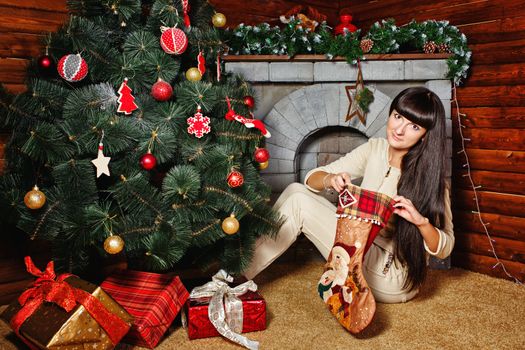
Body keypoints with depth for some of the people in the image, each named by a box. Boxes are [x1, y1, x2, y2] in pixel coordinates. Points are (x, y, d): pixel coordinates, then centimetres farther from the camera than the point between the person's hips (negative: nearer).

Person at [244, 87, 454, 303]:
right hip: (361, 249, 6)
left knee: (299, 203, -18)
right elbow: (312, 178, -1)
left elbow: (444, 249, -12)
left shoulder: (429, 177, -15)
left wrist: (421, 221, -32)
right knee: (296, 190, -8)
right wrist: (330, 179, -25)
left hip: (391, 279, -6)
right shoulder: (375, 149, -1)